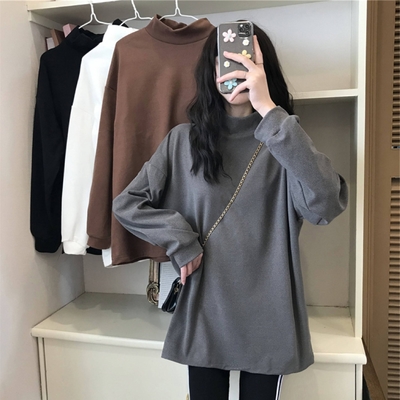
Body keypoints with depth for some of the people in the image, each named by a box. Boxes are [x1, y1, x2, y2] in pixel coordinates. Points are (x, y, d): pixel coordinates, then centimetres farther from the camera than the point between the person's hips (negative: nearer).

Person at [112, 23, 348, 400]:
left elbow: (326, 204, -24)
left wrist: (268, 111, -26)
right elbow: (126, 204, 1)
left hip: (269, 318, 0)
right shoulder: (183, 140, -2)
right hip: (203, 315, 1)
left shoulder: (282, 139, -5)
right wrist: (180, 241, -11)